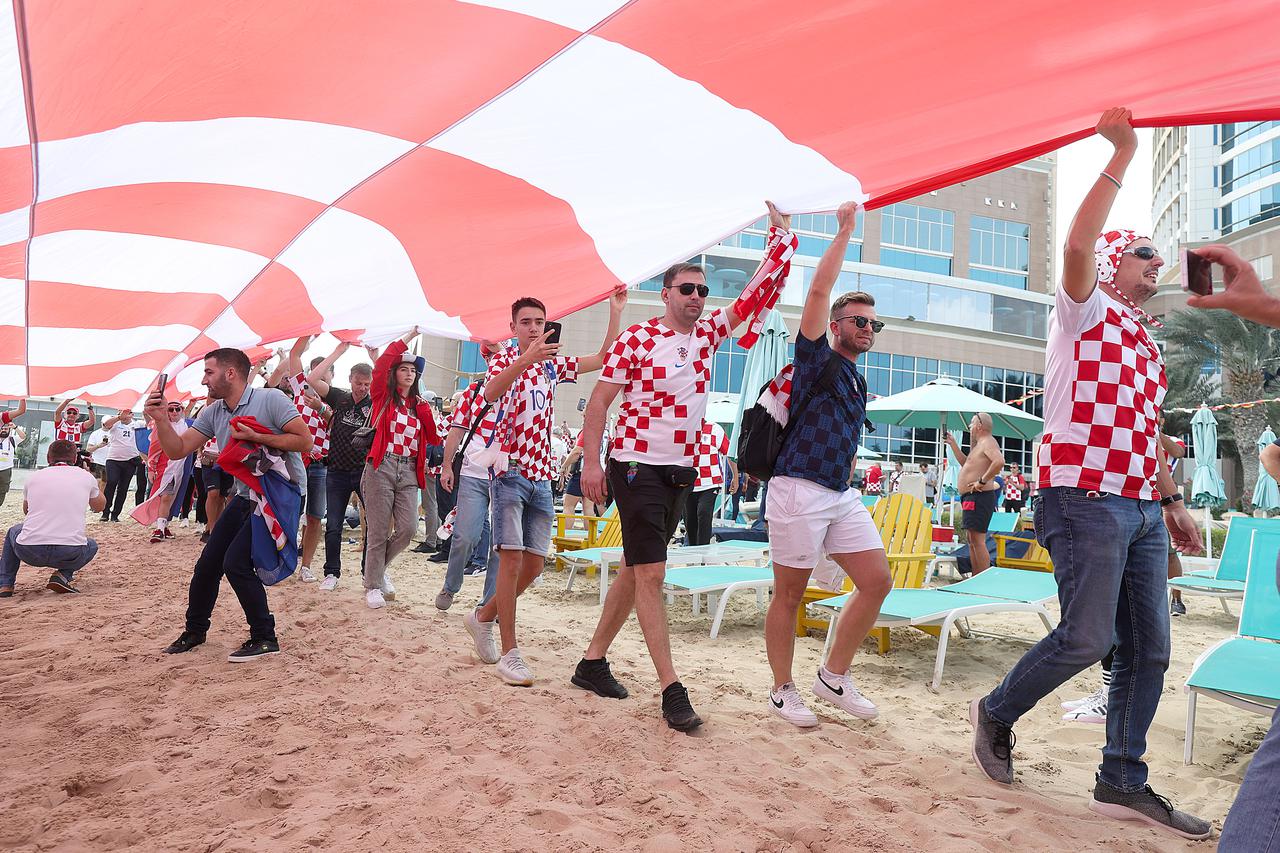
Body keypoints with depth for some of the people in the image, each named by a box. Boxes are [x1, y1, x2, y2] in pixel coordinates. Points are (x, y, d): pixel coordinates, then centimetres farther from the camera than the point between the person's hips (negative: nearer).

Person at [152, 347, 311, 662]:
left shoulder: (270, 399, -18)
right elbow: (177, 450, 2)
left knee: (236, 563, -15)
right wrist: (160, 418, -13)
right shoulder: (212, 412, 4)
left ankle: (265, 638, 1)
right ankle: (194, 630, 30)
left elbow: (304, 441, -22)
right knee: (208, 562, 8)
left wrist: (256, 437, -23)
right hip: (245, 495, 8)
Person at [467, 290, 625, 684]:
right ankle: (510, 653, -7)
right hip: (510, 471, -6)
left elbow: (603, 359, 14)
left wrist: (615, 312, 7)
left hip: (542, 475, 6)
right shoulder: (504, 359, 0)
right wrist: (525, 359, -38)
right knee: (512, 556, -12)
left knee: (535, 562, 7)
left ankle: (485, 615, 29)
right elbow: (490, 393, -23)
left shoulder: (553, 364, 16)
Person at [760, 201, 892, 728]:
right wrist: (845, 233, -10)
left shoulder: (857, 382, 20)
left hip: (842, 494, 8)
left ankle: (834, 676, 15)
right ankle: (782, 691, 15)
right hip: (799, 489, -8)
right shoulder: (817, 359, -1)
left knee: (877, 581, 2)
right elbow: (819, 291, -14)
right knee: (789, 595, 1)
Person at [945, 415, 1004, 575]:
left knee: (977, 540, -14)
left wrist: (982, 481, -25)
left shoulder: (988, 442, -11)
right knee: (971, 539, 14)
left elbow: (999, 461, -29)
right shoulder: (980, 444, 21)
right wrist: (953, 444, 28)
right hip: (971, 497, 11)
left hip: (979, 496, -11)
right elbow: (966, 463, 33)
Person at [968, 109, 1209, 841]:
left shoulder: (1145, 341, 24)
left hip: (1140, 507, 8)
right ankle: (997, 713, 14)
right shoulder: (1085, 310, 1)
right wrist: (1124, 153, -15)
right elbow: (1078, 245, -20)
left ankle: (1124, 782, 18)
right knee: (1087, 638, -9)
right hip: (1085, 498, -8)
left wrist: (1172, 502, 19)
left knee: (1149, 649, 7)